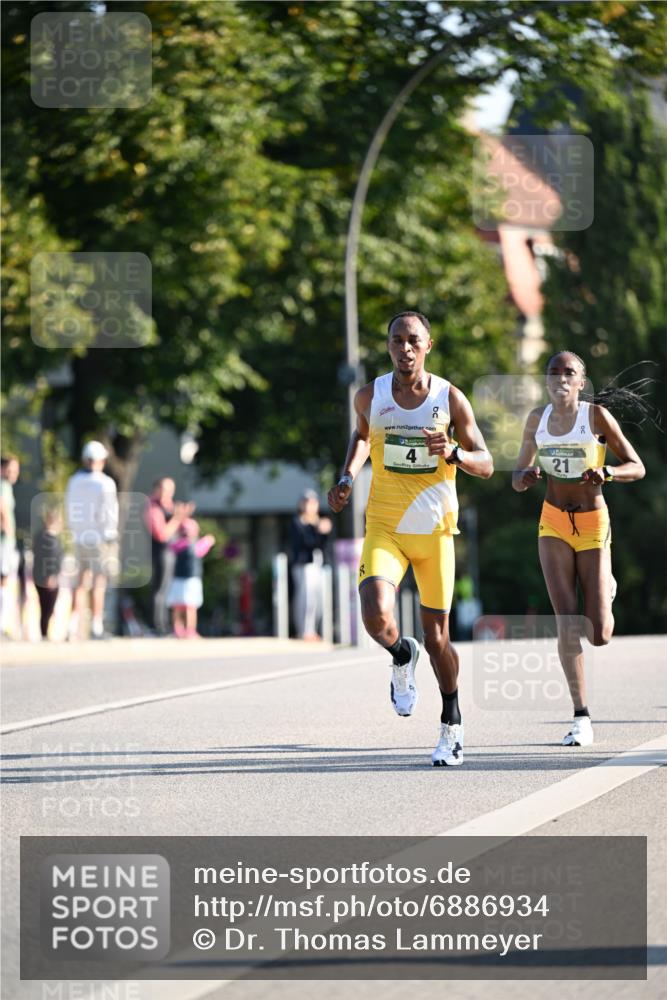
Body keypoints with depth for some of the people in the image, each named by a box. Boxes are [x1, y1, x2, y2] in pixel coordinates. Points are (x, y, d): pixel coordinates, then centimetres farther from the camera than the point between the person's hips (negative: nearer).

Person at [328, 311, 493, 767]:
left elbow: (485, 465, -4)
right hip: (384, 527, 0)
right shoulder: (371, 396, -1)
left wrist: (453, 452, -24)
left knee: (437, 636, 5)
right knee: (377, 617, -24)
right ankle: (402, 655, 12)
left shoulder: (450, 397, -5)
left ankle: (453, 724, 26)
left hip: (435, 529, 0)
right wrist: (347, 478, 6)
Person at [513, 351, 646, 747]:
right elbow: (518, 478, 12)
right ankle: (582, 717, -5)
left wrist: (607, 472, -29)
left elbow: (637, 468, -8)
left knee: (599, 636, -4)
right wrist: (525, 477, -12)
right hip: (553, 524, 2)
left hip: (593, 525, -2)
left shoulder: (597, 416, -9)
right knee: (566, 624, -11)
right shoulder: (537, 420, 2)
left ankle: (607, 590, 33)